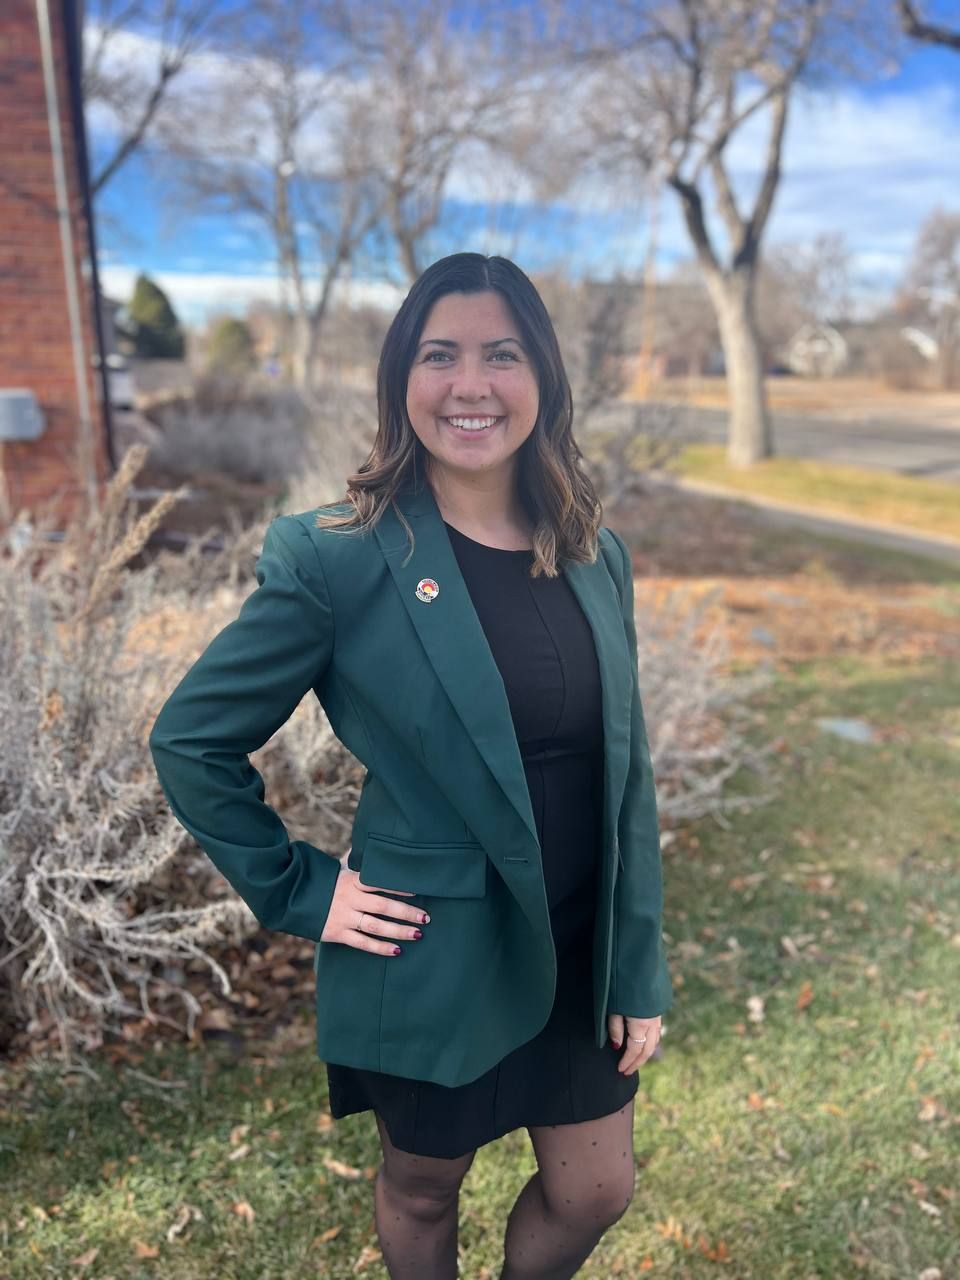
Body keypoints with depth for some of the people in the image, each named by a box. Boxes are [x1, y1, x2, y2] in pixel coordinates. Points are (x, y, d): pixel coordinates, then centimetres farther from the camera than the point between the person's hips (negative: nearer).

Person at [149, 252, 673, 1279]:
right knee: (422, 1190, 22)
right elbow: (190, 740, -10)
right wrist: (298, 894, -10)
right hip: (433, 964, -4)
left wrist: (640, 968, 3)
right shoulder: (337, 560, -18)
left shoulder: (597, 557, -4)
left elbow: (627, 776, 2)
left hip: (577, 959, 5)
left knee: (595, 1194, 22)